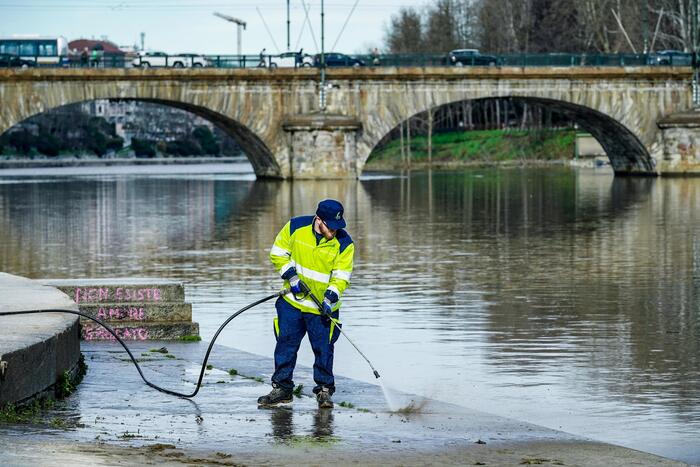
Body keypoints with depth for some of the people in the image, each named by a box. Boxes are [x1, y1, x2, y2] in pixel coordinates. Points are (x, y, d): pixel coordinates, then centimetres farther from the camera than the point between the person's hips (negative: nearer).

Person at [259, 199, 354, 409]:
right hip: (293, 300, 1)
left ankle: (324, 390, 13)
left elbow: (341, 277, -11)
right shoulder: (295, 227, -9)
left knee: (324, 348, -1)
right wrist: (291, 277, -10)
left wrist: (330, 297, -25)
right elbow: (278, 254, 1)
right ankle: (281, 388, 17)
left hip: (322, 307, -1)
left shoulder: (344, 243, -12)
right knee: (286, 344, 6)